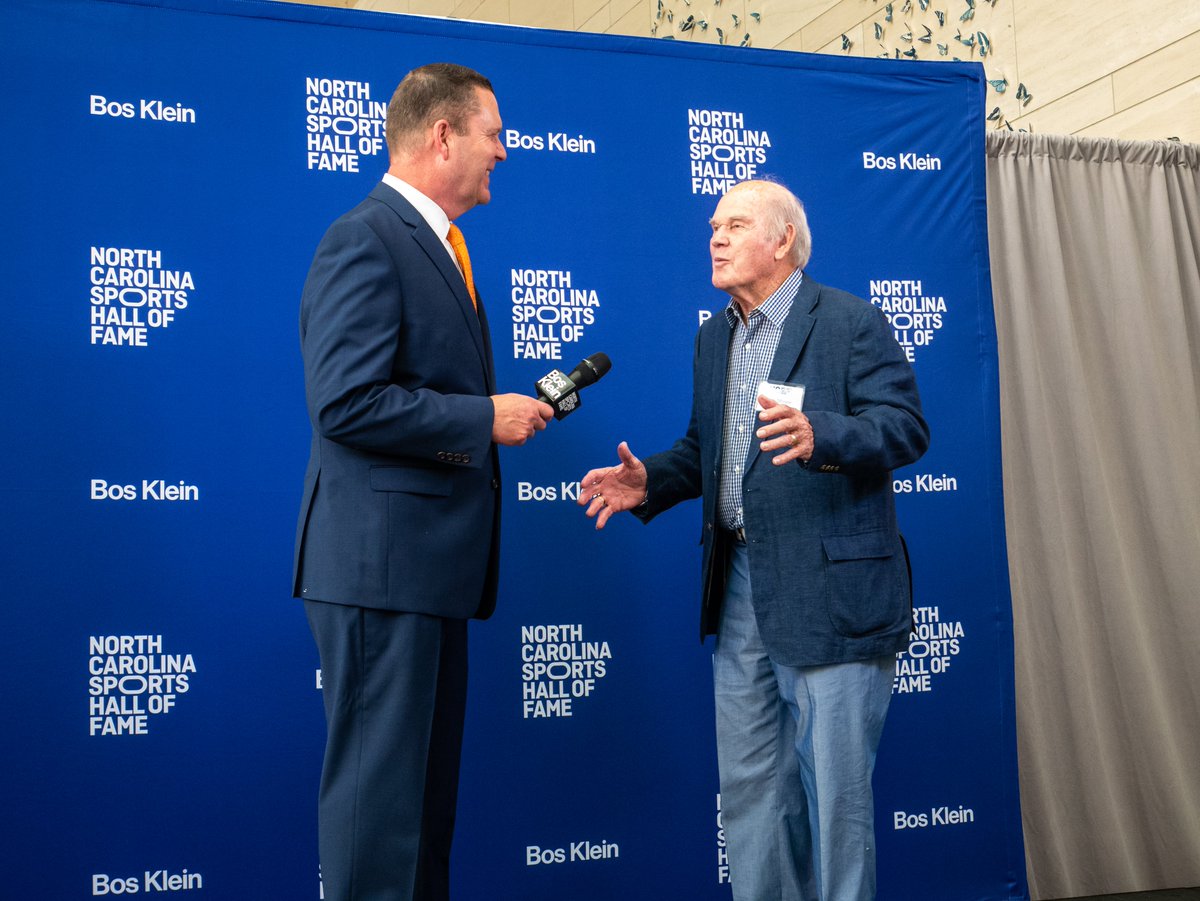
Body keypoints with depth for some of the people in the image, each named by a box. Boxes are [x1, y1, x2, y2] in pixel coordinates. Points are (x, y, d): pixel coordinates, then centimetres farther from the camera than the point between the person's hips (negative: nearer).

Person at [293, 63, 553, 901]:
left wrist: (506, 410, 8)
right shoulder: (365, 241, -12)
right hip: (382, 556, -10)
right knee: (379, 781, -2)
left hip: (431, 557, 10)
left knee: (427, 781, 17)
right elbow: (347, 403, -22)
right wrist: (486, 417, -16)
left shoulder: (432, 244, 18)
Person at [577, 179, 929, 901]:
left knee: (836, 786, 0)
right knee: (749, 785, 14)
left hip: (831, 589, -7)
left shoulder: (852, 322, -6)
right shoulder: (715, 337, 16)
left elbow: (906, 426, -15)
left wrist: (818, 435, -32)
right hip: (740, 585, 7)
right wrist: (649, 481, 3)